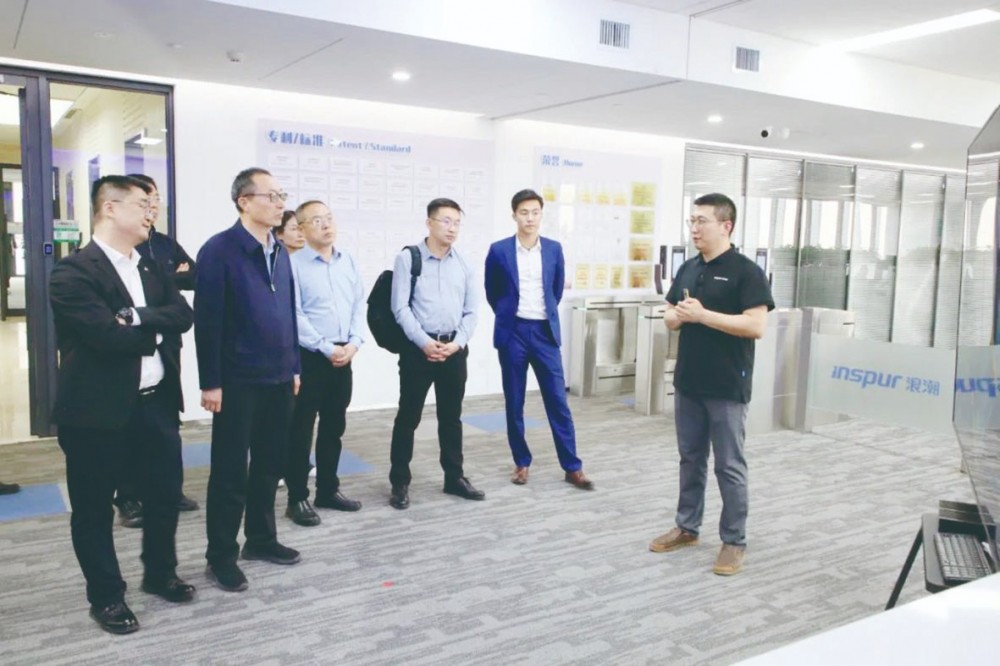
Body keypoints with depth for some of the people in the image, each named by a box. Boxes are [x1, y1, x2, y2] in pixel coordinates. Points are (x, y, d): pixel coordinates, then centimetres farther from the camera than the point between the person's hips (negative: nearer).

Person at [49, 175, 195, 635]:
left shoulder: (151, 268, 11)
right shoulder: (73, 272, -13)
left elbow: (183, 314, -1)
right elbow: (108, 334, -24)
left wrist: (138, 317, -18)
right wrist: (157, 332, -8)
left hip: (156, 402, 7)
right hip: (98, 409, -7)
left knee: (165, 495, 17)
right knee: (94, 508, 9)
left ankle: (160, 574, 38)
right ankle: (106, 596, 27)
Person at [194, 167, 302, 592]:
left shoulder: (280, 252, 10)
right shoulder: (219, 250, -11)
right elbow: (207, 320, -14)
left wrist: (294, 366, 14)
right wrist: (210, 382, -15)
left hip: (278, 378, 7)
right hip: (238, 381, -7)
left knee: (270, 464, 16)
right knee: (230, 471, 4)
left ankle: (261, 539, 32)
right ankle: (221, 557, 18)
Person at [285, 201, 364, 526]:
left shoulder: (348, 261, 9)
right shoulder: (294, 264, -9)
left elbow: (359, 304, 9)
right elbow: (294, 315, -13)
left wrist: (353, 343, -4)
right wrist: (326, 348, -14)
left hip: (344, 356, 6)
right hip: (309, 357, -6)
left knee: (334, 427, 15)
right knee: (301, 429, 2)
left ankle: (328, 489, 28)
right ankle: (298, 498, 12)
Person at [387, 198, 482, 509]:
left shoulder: (463, 263, 8)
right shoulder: (408, 258, -4)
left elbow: (470, 311, 8)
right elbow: (400, 307, -9)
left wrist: (457, 343, -7)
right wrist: (424, 342, -15)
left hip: (454, 349, 4)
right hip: (418, 348, -4)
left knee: (451, 417, 14)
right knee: (408, 417, 3)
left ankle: (454, 477, 26)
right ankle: (400, 482, 14)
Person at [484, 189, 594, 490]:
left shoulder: (554, 249, 3)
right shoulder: (499, 250, -3)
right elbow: (491, 292, 10)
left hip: (545, 332, 1)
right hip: (513, 333, -1)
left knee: (558, 400, 1)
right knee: (514, 403, 5)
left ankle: (572, 467, 8)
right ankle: (521, 462, 19)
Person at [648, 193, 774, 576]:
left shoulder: (746, 271, -10)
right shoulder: (688, 269, 11)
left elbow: (756, 326, -19)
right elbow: (670, 318, 17)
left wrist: (703, 315, -21)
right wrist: (677, 316, -7)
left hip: (727, 387, -7)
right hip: (688, 382, 7)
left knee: (729, 466, 2)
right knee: (690, 459, 16)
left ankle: (734, 541, 14)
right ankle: (687, 527, 29)